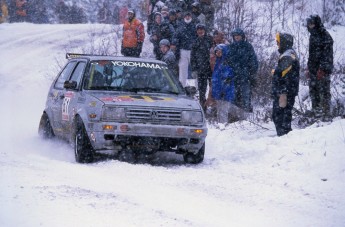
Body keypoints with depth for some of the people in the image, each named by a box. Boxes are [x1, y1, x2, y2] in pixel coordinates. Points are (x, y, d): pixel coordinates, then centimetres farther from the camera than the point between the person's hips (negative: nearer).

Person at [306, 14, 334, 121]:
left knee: (324, 91, -9)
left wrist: (322, 68, -21)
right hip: (313, 68, 9)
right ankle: (316, 112, 19)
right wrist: (309, 69, 19)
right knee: (313, 90, 11)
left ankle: (326, 115, -8)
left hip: (323, 69, -9)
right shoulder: (312, 36, 16)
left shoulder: (325, 36, -11)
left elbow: (327, 54, -16)